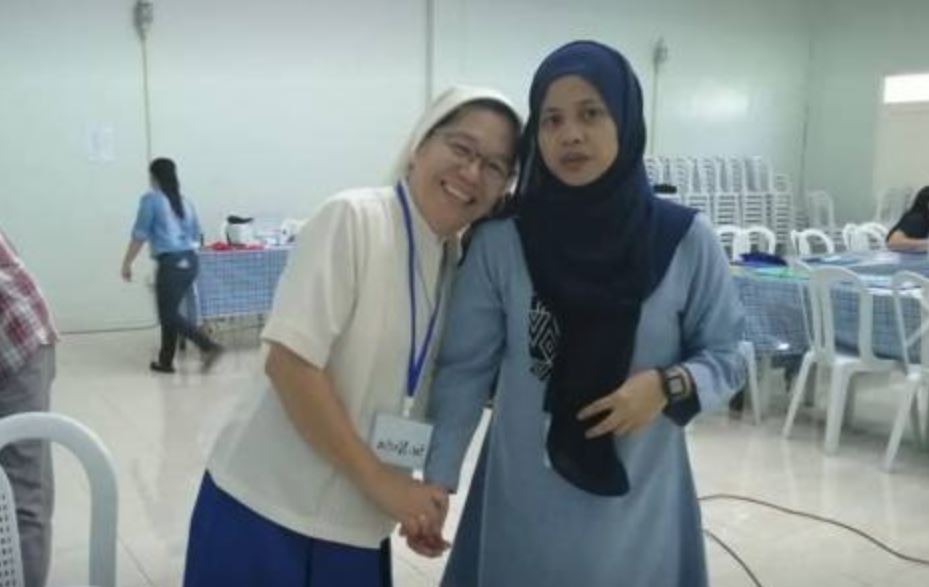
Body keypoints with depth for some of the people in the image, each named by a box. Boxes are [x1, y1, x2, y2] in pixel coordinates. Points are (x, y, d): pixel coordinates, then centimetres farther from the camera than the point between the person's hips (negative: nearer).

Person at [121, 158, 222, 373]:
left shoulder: (151, 199, -4)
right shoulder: (185, 201, 15)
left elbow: (140, 234, -5)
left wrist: (127, 263, 3)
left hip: (171, 263, -7)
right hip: (190, 261, 7)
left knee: (169, 315, -1)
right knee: (170, 312, 16)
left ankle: (209, 346, -13)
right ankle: (165, 361, 22)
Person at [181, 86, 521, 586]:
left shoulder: (461, 262, 4)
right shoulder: (353, 218, -14)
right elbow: (288, 361, -20)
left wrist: (423, 502, 0)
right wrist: (379, 480, -16)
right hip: (266, 508, -5)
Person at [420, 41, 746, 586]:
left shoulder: (686, 240, -8)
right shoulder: (500, 243, -8)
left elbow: (727, 357, 1)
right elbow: (464, 369, -2)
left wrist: (668, 386, -17)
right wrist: (437, 479, -4)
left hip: (638, 504, 0)